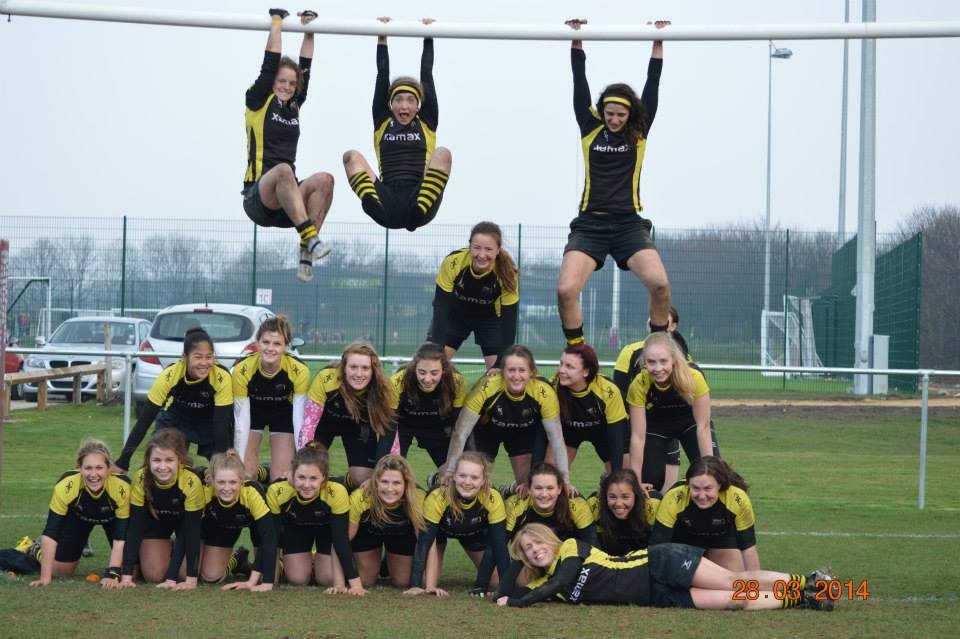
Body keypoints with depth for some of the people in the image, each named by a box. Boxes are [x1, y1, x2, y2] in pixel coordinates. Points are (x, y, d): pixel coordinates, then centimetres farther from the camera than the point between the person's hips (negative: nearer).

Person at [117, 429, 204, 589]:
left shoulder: (191, 482, -39)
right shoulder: (141, 479, -33)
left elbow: (192, 530, -32)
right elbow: (135, 527, -26)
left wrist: (191, 579, -32)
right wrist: (126, 575, -31)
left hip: (185, 519, -1)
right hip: (154, 519, 1)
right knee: (153, 575, -12)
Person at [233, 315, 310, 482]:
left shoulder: (299, 370, -31)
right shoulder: (242, 369, -31)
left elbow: (299, 418, -27)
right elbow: (241, 420, -26)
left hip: (284, 414, 0)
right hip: (251, 412, 0)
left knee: (282, 478, -7)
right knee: (244, 474, -9)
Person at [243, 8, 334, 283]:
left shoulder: (294, 106, 19)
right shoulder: (258, 102, 4)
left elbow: (305, 68, 15)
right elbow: (270, 63, -1)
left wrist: (309, 32, 13)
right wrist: (276, 23, 5)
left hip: (288, 203, 6)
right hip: (258, 197, -5)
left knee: (324, 180, -27)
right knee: (283, 170, -39)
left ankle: (306, 253, -30)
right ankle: (310, 238, -50)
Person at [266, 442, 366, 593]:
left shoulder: (337, 493, -43)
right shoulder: (276, 492, -40)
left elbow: (341, 540, -35)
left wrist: (355, 583, -36)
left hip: (327, 528, -1)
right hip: (294, 528, 1)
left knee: (328, 580, -7)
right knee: (298, 579, -7)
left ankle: (317, 563, 27)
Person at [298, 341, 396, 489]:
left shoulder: (383, 390, -32)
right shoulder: (325, 380, -38)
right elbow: (309, 423, -30)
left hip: (358, 426, 1)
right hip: (325, 422, -1)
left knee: (363, 480, -10)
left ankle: (346, 482, 24)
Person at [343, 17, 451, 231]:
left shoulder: (426, 124, 20)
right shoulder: (383, 124, 21)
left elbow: (427, 76, 19)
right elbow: (382, 77, 19)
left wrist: (428, 39, 21)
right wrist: (382, 41, 20)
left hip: (420, 198, -1)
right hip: (388, 207, 1)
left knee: (442, 154, -23)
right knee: (351, 156, -16)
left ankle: (418, 211, -42)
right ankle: (372, 203, -45)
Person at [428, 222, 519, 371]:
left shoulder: (507, 273, -32)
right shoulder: (452, 262, -34)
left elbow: (508, 320, -26)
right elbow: (441, 308, -29)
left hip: (490, 318, 0)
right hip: (454, 314, 0)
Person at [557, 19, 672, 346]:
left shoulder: (638, 134, 7)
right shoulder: (590, 129, 8)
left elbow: (652, 87, 4)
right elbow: (580, 85, 5)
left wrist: (658, 44, 2)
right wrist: (576, 42, 1)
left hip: (628, 224, 0)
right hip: (589, 224, 0)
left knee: (660, 284, -23)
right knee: (565, 290, -20)